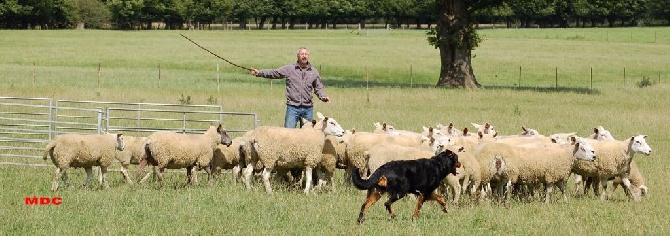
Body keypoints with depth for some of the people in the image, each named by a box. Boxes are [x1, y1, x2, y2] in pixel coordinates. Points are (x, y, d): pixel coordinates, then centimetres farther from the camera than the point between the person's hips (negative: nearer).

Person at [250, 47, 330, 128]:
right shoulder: (289, 69, 3)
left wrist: (323, 97, -2)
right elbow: (274, 73, -2)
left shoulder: (314, 72, 10)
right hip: (293, 107, -2)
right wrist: (259, 73, -13)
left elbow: (319, 87, 17)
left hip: (308, 108, 3)